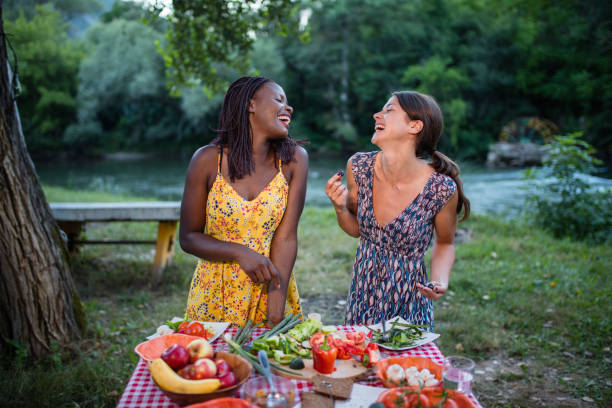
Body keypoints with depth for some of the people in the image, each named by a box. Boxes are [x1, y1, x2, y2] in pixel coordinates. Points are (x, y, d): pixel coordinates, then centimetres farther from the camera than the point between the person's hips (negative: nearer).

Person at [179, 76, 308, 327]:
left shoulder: (294, 159, -8)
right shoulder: (208, 159, -10)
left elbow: (286, 238, -13)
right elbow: (188, 237, -5)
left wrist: (276, 317, -19)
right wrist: (240, 253, -22)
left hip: (272, 290, 1)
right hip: (214, 296, 0)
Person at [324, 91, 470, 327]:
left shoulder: (442, 189, -19)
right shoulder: (358, 167, -10)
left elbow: (444, 243, -1)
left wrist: (440, 280, -18)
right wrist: (340, 208, -15)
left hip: (410, 304, -3)